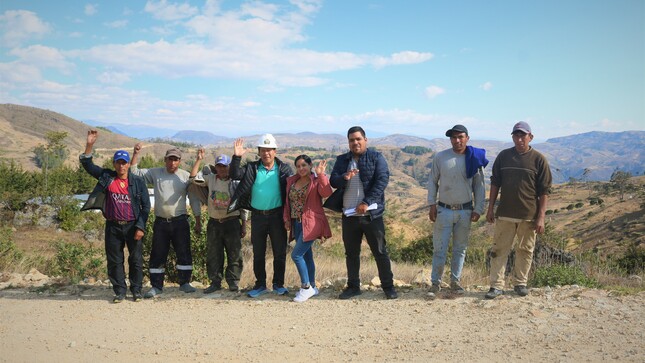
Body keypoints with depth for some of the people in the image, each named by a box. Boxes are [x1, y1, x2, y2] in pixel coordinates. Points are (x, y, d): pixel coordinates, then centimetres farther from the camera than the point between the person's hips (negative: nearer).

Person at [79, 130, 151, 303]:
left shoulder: (138, 182, -1)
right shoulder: (106, 177, 5)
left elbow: (146, 206, -1)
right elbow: (87, 164, 5)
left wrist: (140, 227, -8)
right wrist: (89, 145, -9)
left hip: (132, 226, -2)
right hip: (113, 227, 2)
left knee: (136, 260, 4)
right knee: (114, 261, 7)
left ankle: (136, 290, 17)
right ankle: (119, 291, 18)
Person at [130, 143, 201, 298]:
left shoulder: (186, 176, 1)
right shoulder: (155, 173, 5)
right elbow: (134, 172, 3)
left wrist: (198, 220, 2)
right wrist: (136, 154, -6)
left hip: (180, 221, -1)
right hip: (160, 222, 1)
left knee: (184, 253, 2)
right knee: (157, 255, 6)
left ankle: (184, 282, 16)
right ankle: (156, 286, 16)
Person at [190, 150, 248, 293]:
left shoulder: (236, 183, 0)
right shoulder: (210, 179, 7)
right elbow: (193, 178, 0)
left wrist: (244, 225, 0)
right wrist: (199, 160, -5)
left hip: (232, 222, -2)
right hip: (214, 223, 2)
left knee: (234, 254, 1)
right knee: (213, 255, 6)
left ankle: (233, 282, 11)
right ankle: (215, 282, 15)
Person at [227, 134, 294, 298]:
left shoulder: (284, 169, 0)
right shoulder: (252, 168, 2)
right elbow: (235, 175, -8)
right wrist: (236, 157, -21)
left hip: (277, 215, -1)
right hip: (257, 216, 1)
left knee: (280, 252, 6)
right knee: (258, 253, 11)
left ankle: (279, 284, 21)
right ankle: (260, 284, 23)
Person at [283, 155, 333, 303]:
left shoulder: (317, 180, -8)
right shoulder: (291, 181, 11)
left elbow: (327, 193, -26)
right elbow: (287, 202, 17)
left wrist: (321, 174, -35)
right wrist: (286, 218, 8)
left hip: (310, 224, -7)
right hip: (296, 224, 7)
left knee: (296, 255, -12)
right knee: (306, 256, 14)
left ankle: (306, 287, 0)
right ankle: (312, 287, 24)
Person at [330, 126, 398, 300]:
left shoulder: (376, 158, -1)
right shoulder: (342, 160, 10)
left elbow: (382, 181, -12)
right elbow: (333, 181, 1)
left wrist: (367, 203, -20)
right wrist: (344, 178, -23)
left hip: (372, 214, -3)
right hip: (349, 215, 4)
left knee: (380, 252, 3)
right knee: (351, 253, 12)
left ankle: (388, 286, 15)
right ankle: (353, 286, 24)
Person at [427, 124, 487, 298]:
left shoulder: (475, 159, -1)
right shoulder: (440, 157, -3)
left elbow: (479, 186, 3)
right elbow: (432, 181, 4)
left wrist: (478, 209, -1)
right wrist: (432, 204, -1)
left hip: (465, 211, 1)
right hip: (444, 210, -1)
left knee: (460, 248, 11)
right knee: (440, 249, 1)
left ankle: (455, 280, 25)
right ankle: (436, 283, 10)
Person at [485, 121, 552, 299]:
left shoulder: (539, 160, -4)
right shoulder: (503, 156, 3)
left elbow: (544, 191, -3)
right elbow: (495, 183, 10)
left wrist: (541, 217, -8)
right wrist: (490, 208, 7)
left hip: (529, 215, -1)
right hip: (505, 213, 2)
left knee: (525, 251, 10)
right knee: (499, 249, 2)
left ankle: (520, 283, 25)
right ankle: (497, 285, 8)